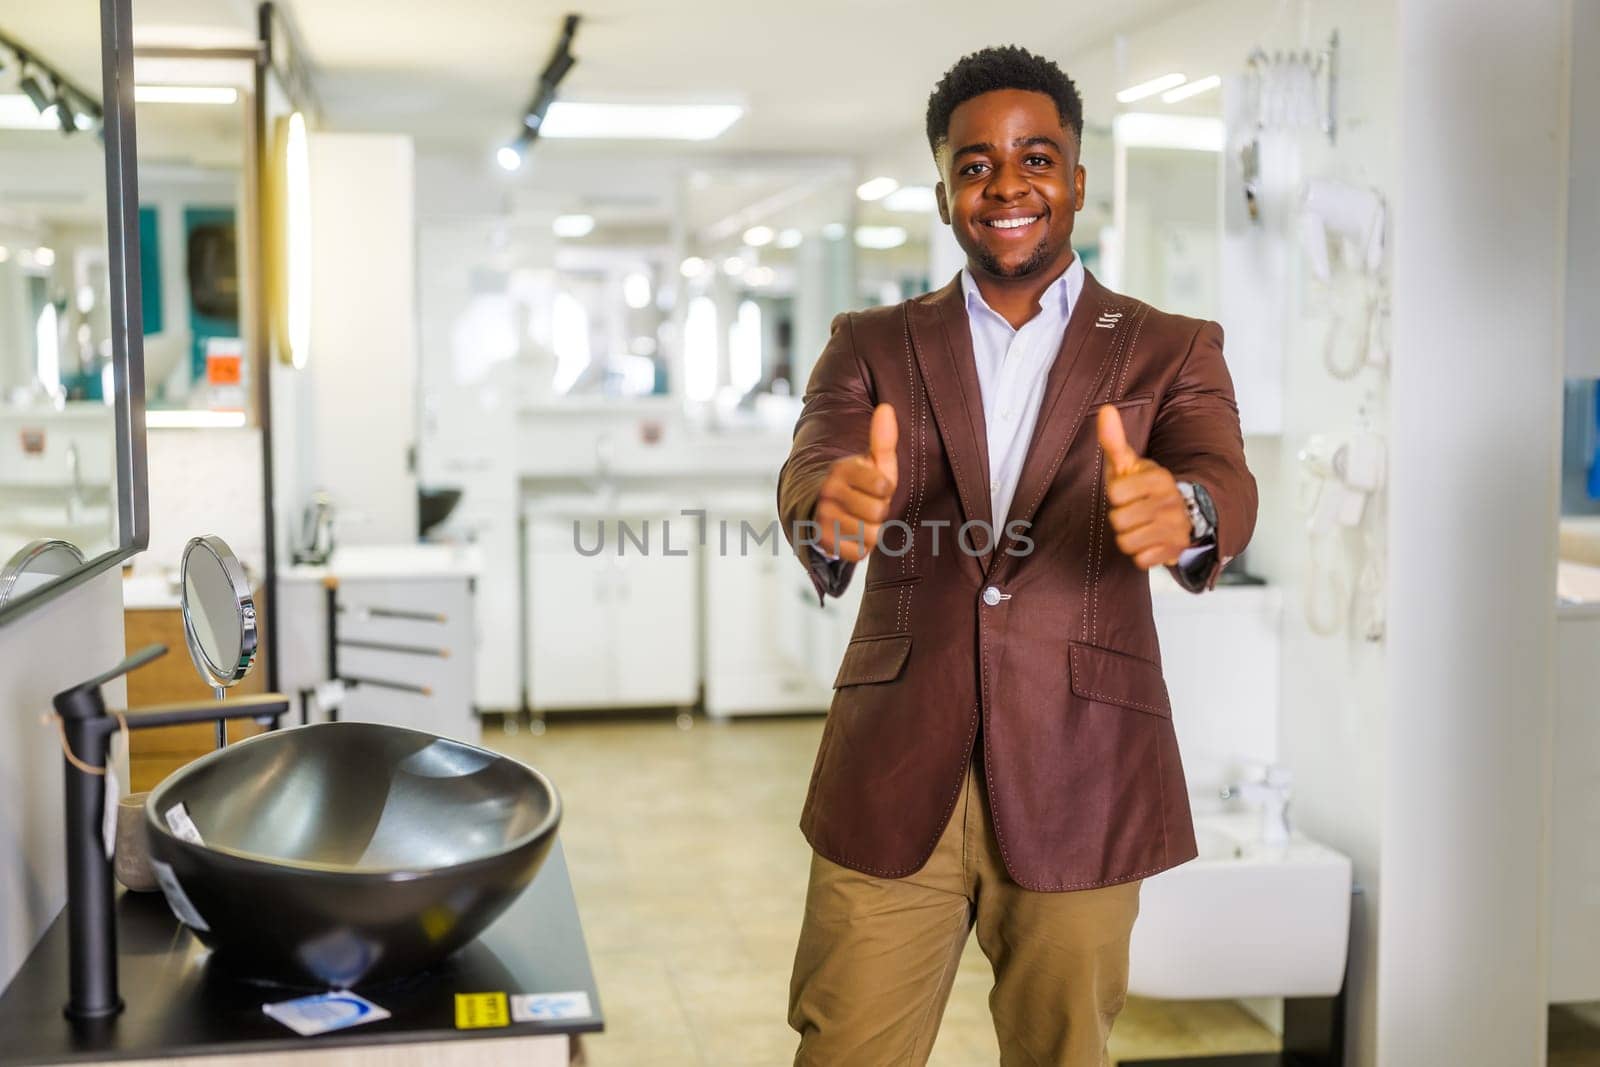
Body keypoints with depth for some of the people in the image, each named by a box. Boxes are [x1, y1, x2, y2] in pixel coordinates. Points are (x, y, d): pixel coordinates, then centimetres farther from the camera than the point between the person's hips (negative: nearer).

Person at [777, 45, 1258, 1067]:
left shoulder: (1170, 351, 6)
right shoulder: (872, 346, 8)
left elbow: (1225, 482, -12)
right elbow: (811, 467, -10)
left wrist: (1181, 510, -37)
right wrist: (832, 506, -35)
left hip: (1078, 785, 0)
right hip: (893, 778, 1)